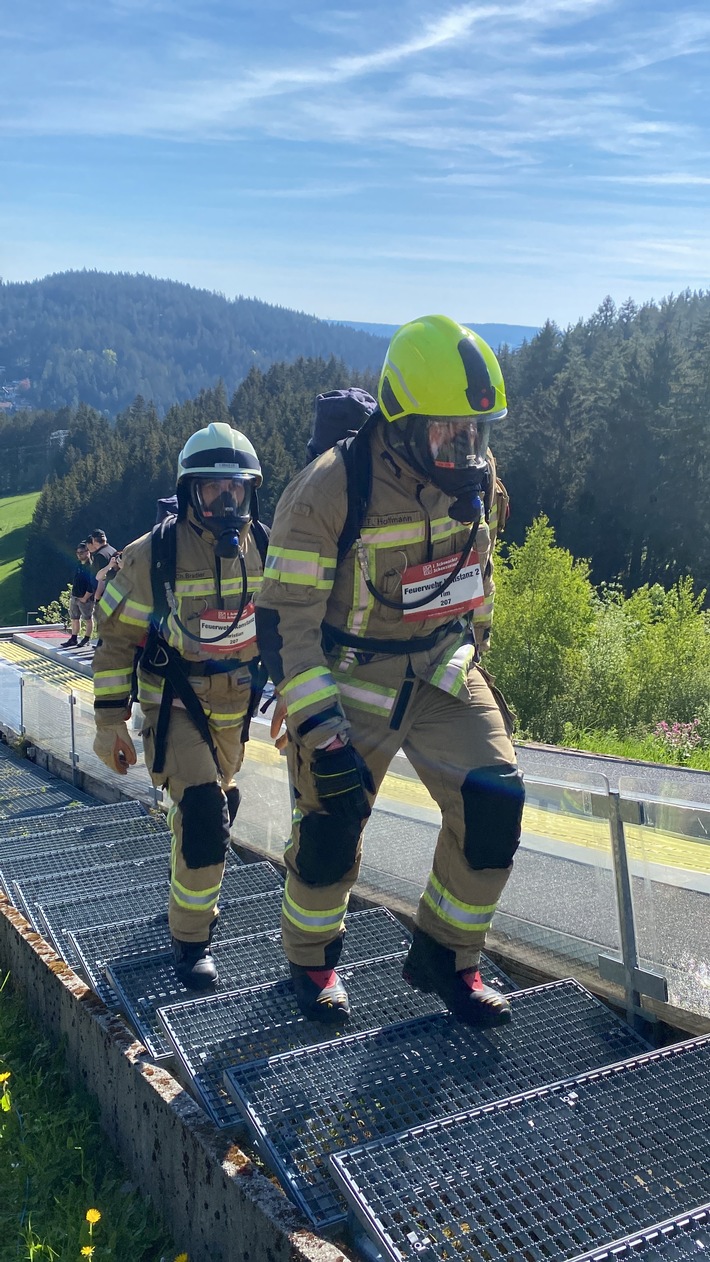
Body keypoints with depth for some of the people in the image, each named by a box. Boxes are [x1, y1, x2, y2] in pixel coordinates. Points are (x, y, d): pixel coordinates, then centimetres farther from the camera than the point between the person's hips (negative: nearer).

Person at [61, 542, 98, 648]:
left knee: (88, 619, 4)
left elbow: (93, 585, -19)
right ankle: (74, 639, 19)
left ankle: (87, 639, 13)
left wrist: (85, 598, -16)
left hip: (86, 598, -8)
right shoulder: (78, 564, 10)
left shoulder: (91, 566, -15)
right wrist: (73, 594, 11)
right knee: (75, 619, 12)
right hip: (74, 596, 8)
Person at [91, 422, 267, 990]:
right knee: (204, 811, -20)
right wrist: (110, 720, -12)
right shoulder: (154, 554, -18)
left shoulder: (263, 549, -4)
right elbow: (116, 637, -11)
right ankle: (191, 938, -2)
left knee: (215, 807, 20)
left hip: (234, 707, 5)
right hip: (174, 703, -5)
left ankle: (190, 889, 49)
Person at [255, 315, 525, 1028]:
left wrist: (472, 661, 20)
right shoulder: (328, 490, -23)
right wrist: (320, 732, -26)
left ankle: (444, 958, 13)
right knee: (329, 837, 2)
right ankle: (310, 962, 33)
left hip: (442, 671, 5)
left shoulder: (477, 479, -4)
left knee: (494, 803, -10)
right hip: (349, 682, -4)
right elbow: (283, 621, -21)